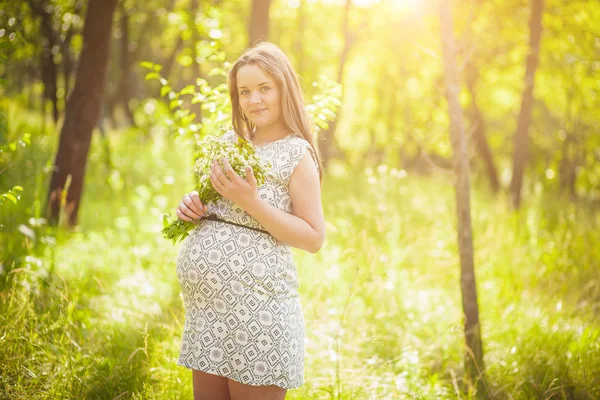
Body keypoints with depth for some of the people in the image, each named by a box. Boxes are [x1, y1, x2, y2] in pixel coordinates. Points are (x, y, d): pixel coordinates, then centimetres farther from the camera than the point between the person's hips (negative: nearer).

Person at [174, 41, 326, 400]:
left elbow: (314, 238, -10)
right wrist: (192, 205, 1)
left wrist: (251, 201, -18)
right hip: (207, 304, 7)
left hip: (256, 304, -6)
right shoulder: (229, 142, 12)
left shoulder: (297, 154, -6)